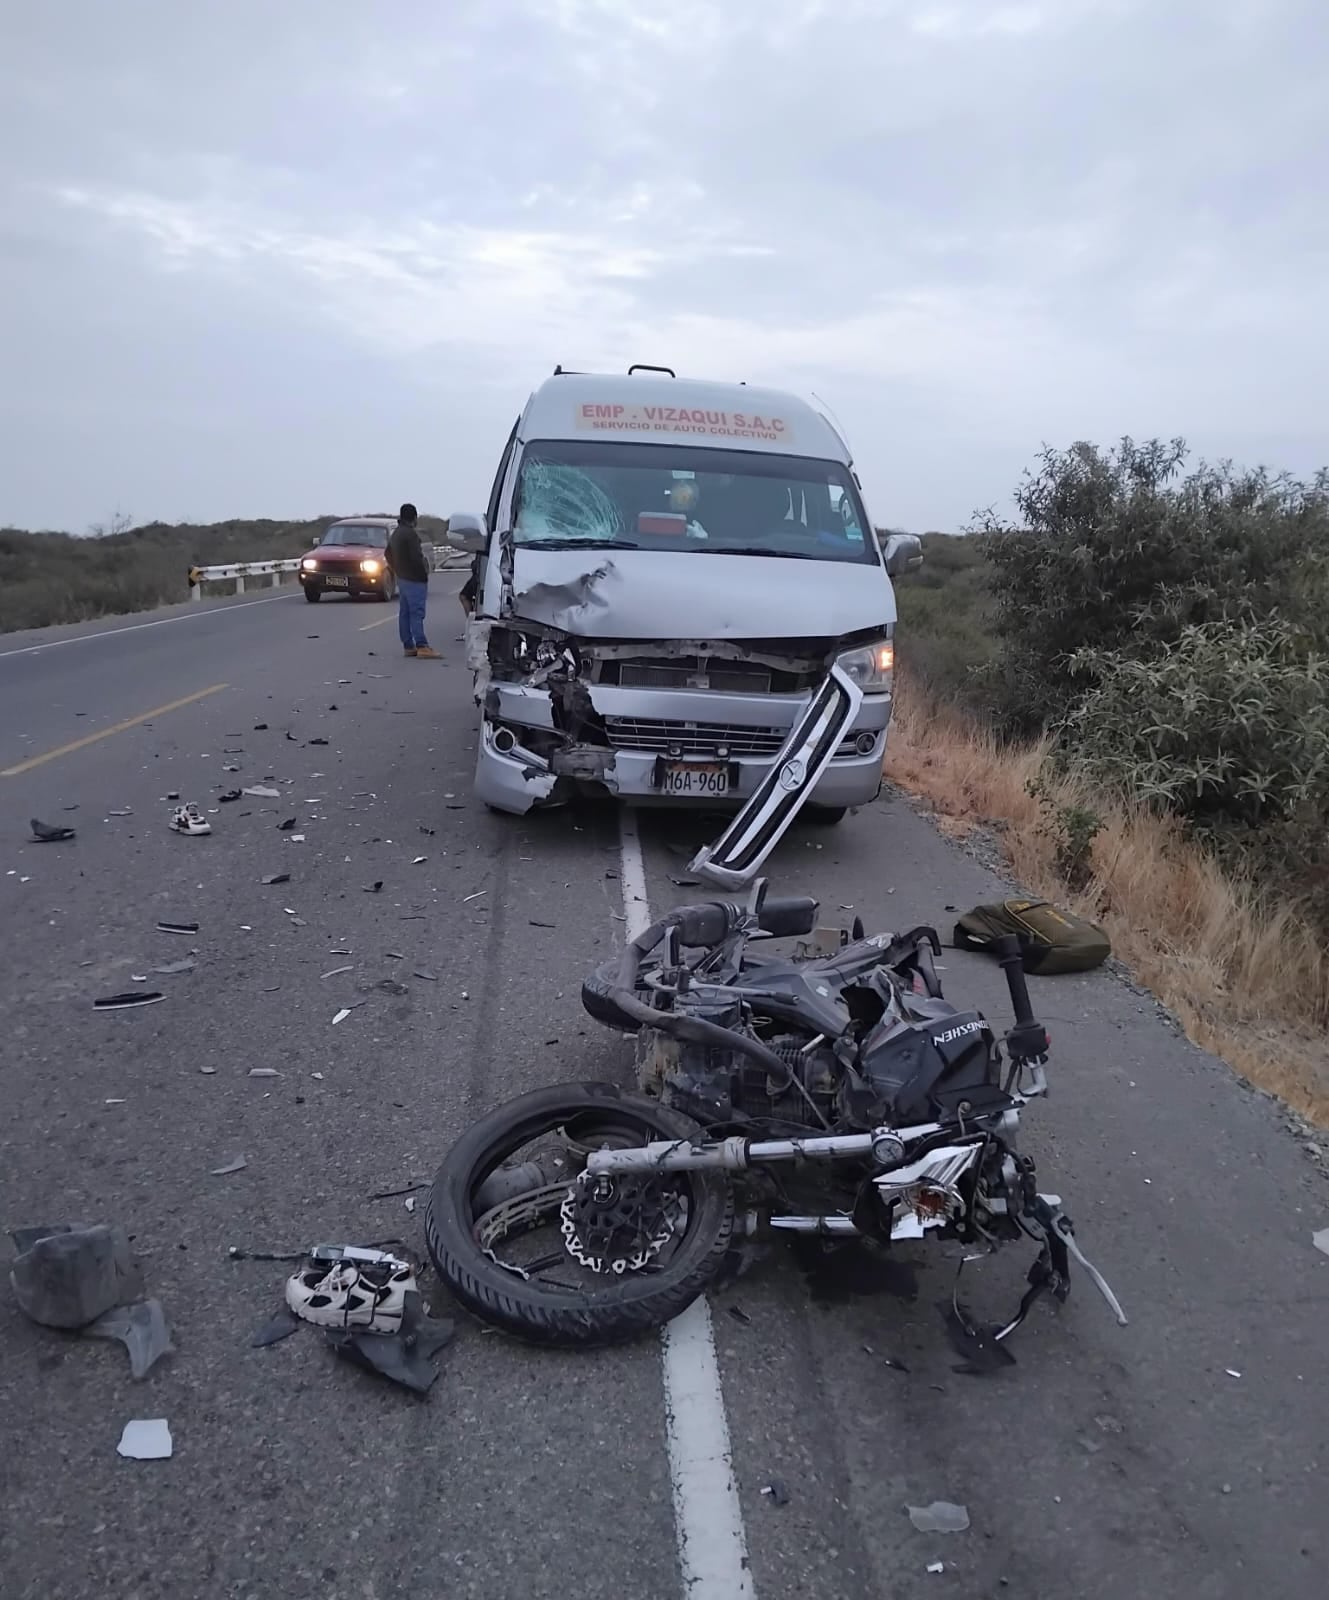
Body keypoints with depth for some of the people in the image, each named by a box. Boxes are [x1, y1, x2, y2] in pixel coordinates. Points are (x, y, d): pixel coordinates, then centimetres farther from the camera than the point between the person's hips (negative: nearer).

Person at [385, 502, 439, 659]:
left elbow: (388, 553, 24)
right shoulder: (410, 533, -16)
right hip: (414, 579, -9)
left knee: (404, 613, 9)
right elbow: (416, 556, -22)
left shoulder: (395, 533, 14)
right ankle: (422, 647, -16)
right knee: (416, 613, -12)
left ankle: (408, 646, 12)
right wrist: (425, 571, -10)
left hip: (402, 578, 9)